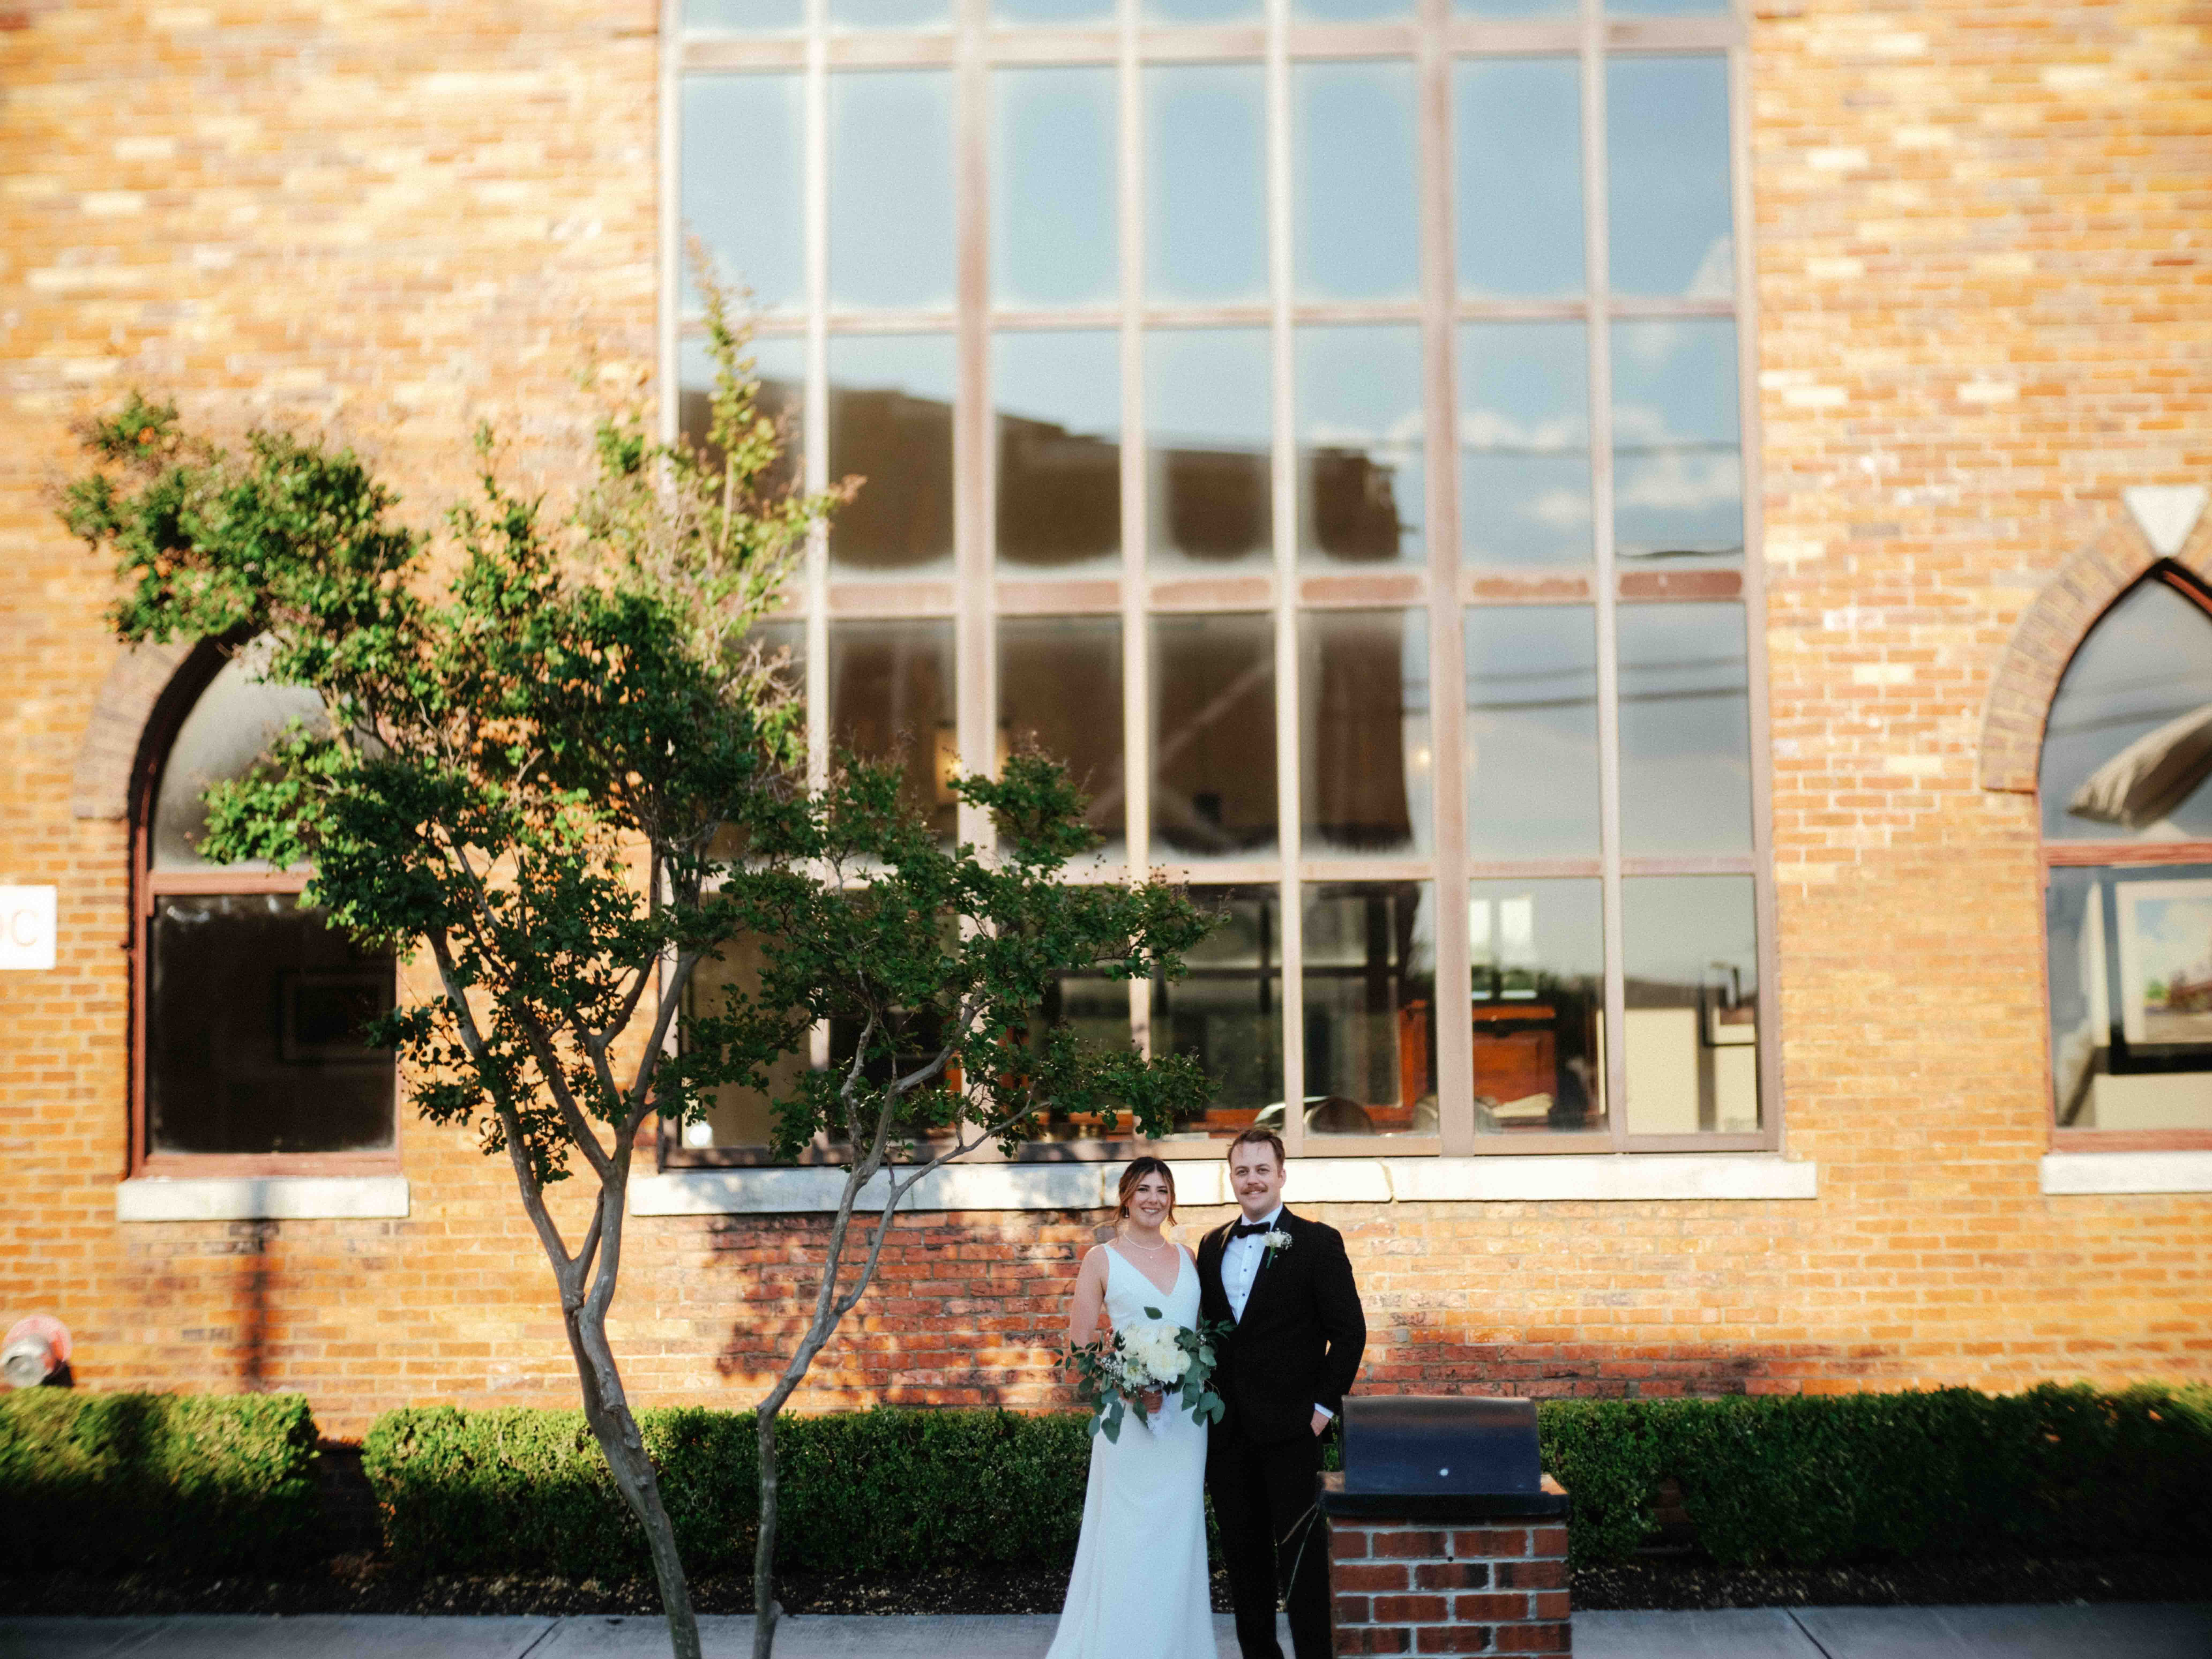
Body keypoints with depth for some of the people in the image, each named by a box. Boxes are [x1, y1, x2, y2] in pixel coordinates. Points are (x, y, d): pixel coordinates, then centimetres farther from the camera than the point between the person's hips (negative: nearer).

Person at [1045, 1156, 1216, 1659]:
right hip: (1128, 1412, -4)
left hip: (1184, 1416, 4)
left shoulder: (1187, 1259, 12)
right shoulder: (1102, 1260, 0)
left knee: (1178, 1532, 7)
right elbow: (1080, 1340, -2)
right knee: (1128, 1537, -4)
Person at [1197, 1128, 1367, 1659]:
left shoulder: (1317, 1242, -3)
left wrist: (1324, 1407, -10)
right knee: (1243, 1551, 11)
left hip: (1291, 1427, -5)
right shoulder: (1212, 1247, 12)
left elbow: (1349, 1331, -5)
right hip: (1228, 1429, 5)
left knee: (1301, 1551, -4)